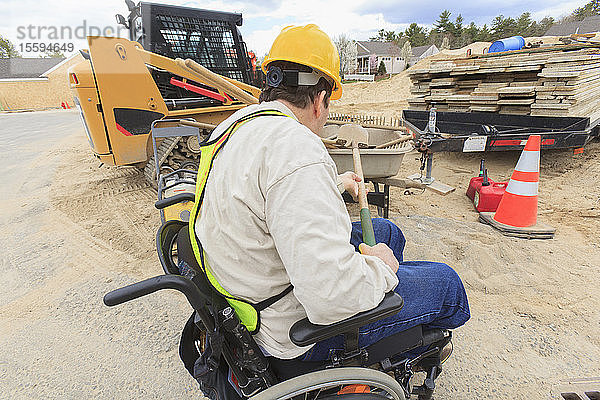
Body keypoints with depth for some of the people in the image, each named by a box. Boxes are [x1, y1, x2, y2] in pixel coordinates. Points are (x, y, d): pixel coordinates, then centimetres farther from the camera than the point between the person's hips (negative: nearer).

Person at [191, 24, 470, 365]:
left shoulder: (237, 124, 3)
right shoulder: (296, 148, -31)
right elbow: (333, 297, -36)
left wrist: (335, 185, 27)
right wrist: (379, 267, -15)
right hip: (298, 329, -9)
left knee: (388, 233, 22)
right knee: (446, 282, 4)